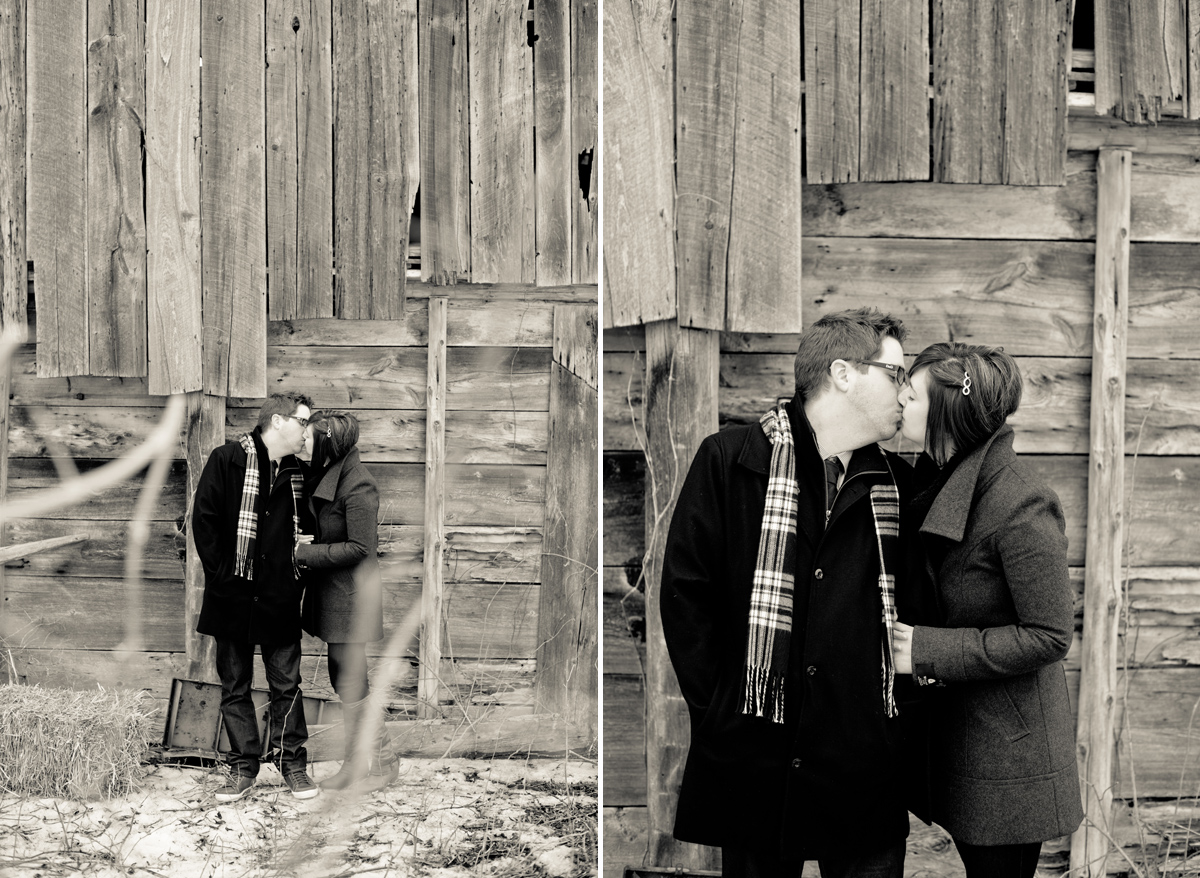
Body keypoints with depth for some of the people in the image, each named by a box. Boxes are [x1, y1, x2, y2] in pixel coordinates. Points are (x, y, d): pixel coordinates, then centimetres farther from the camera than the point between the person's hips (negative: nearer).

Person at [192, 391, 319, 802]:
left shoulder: (297, 473, 8)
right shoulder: (226, 460, -6)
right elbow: (203, 520, -7)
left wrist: (296, 575, 5)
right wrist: (222, 575, -9)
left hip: (280, 598, 3)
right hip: (234, 595, -3)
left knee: (287, 683, 5)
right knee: (235, 686, 7)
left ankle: (291, 762, 17)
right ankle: (242, 767, 16)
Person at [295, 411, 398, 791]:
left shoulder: (357, 486, -20)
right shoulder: (328, 475, 10)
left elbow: (359, 549, -22)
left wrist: (305, 552, -18)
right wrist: (308, 542, 0)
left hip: (350, 595, -10)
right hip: (331, 592, 10)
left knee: (352, 681, -2)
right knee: (341, 678, 14)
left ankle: (382, 762, 11)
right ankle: (356, 761, 24)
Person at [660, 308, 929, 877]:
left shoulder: (897, 484, 10)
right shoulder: (730, 461, -3)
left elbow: (913, 605, 14)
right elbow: (684, 590, -5)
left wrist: (895, 706, 2)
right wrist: (721, 712, -8)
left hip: (867, 767, 3)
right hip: (754, 762, -3)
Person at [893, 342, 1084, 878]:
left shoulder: (1021, 507, -24)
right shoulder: (942, 478, 3)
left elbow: (1049, 636, -22)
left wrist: (928, 651, -21)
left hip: (1009, 749, -8)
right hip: (958, 725, 9)